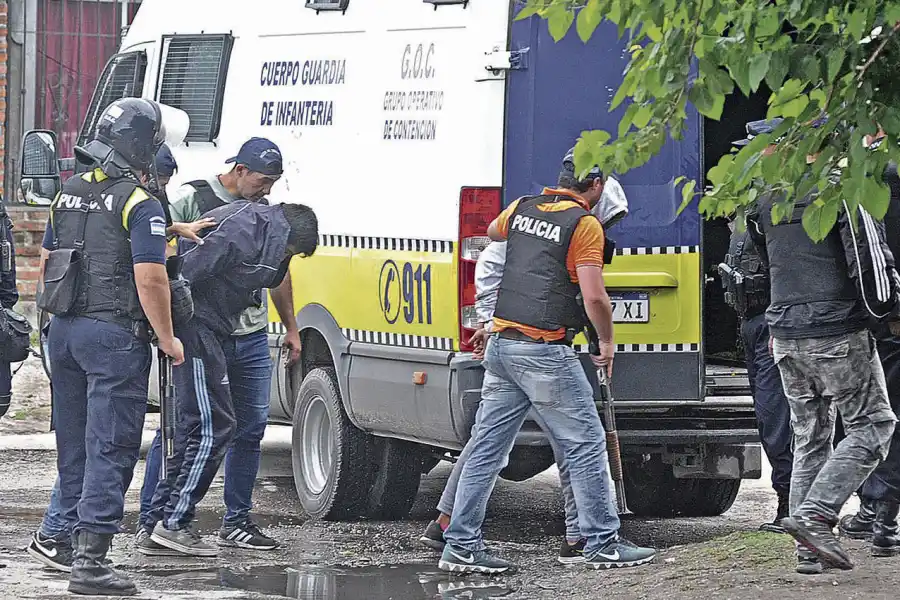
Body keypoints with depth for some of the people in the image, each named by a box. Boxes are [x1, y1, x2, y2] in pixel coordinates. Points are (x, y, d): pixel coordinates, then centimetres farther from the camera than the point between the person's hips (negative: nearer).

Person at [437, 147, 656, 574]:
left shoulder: (523, 209, 11)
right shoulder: (585, 224, -9)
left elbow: (493, 231, 35)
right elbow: (594, 297, -15)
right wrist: (607, 342, 0)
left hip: (502, 346, 7)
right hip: (546, 353, -7)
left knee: (486, 449, 8)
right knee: (586, 446, 3)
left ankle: (461, 546, 8)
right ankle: (603, 545, 7)